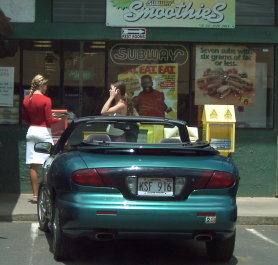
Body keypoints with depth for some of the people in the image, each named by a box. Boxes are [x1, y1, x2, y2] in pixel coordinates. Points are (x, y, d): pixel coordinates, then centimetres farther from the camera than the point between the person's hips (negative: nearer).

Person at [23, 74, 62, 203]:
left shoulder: (26, 100, 5)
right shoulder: (46, 100, -11)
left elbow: (26, 120, 12)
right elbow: (49, 121, -10)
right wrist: (59, 119, 7)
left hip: (31, 131, 5)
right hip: (43, 132, -5)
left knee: (33, 165, 4)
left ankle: (35, 195, 6)